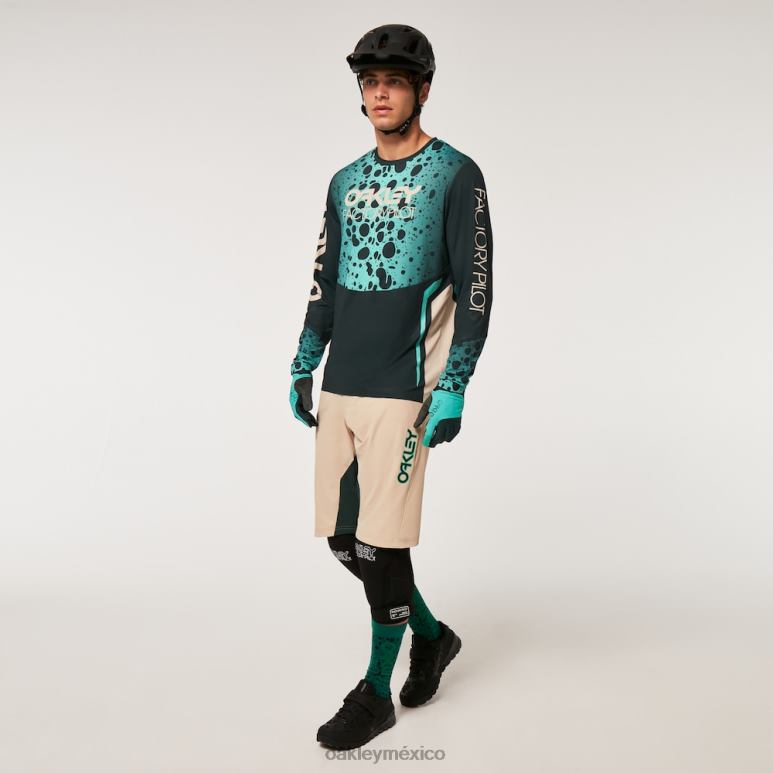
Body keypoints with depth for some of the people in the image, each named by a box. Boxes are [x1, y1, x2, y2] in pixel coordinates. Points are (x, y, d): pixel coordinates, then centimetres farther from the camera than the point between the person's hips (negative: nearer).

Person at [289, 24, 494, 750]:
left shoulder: (455, 175, -3)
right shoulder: (346, 181, 14)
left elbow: (475, 289, -8)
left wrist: (453, 387, -14)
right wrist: (303, 366, 13)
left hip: (401, 389, -6)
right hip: (339, 388, 7)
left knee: (379, 542, -3)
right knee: (341, 536, 10)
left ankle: (375, 693, 17)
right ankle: (430, 633, 33)